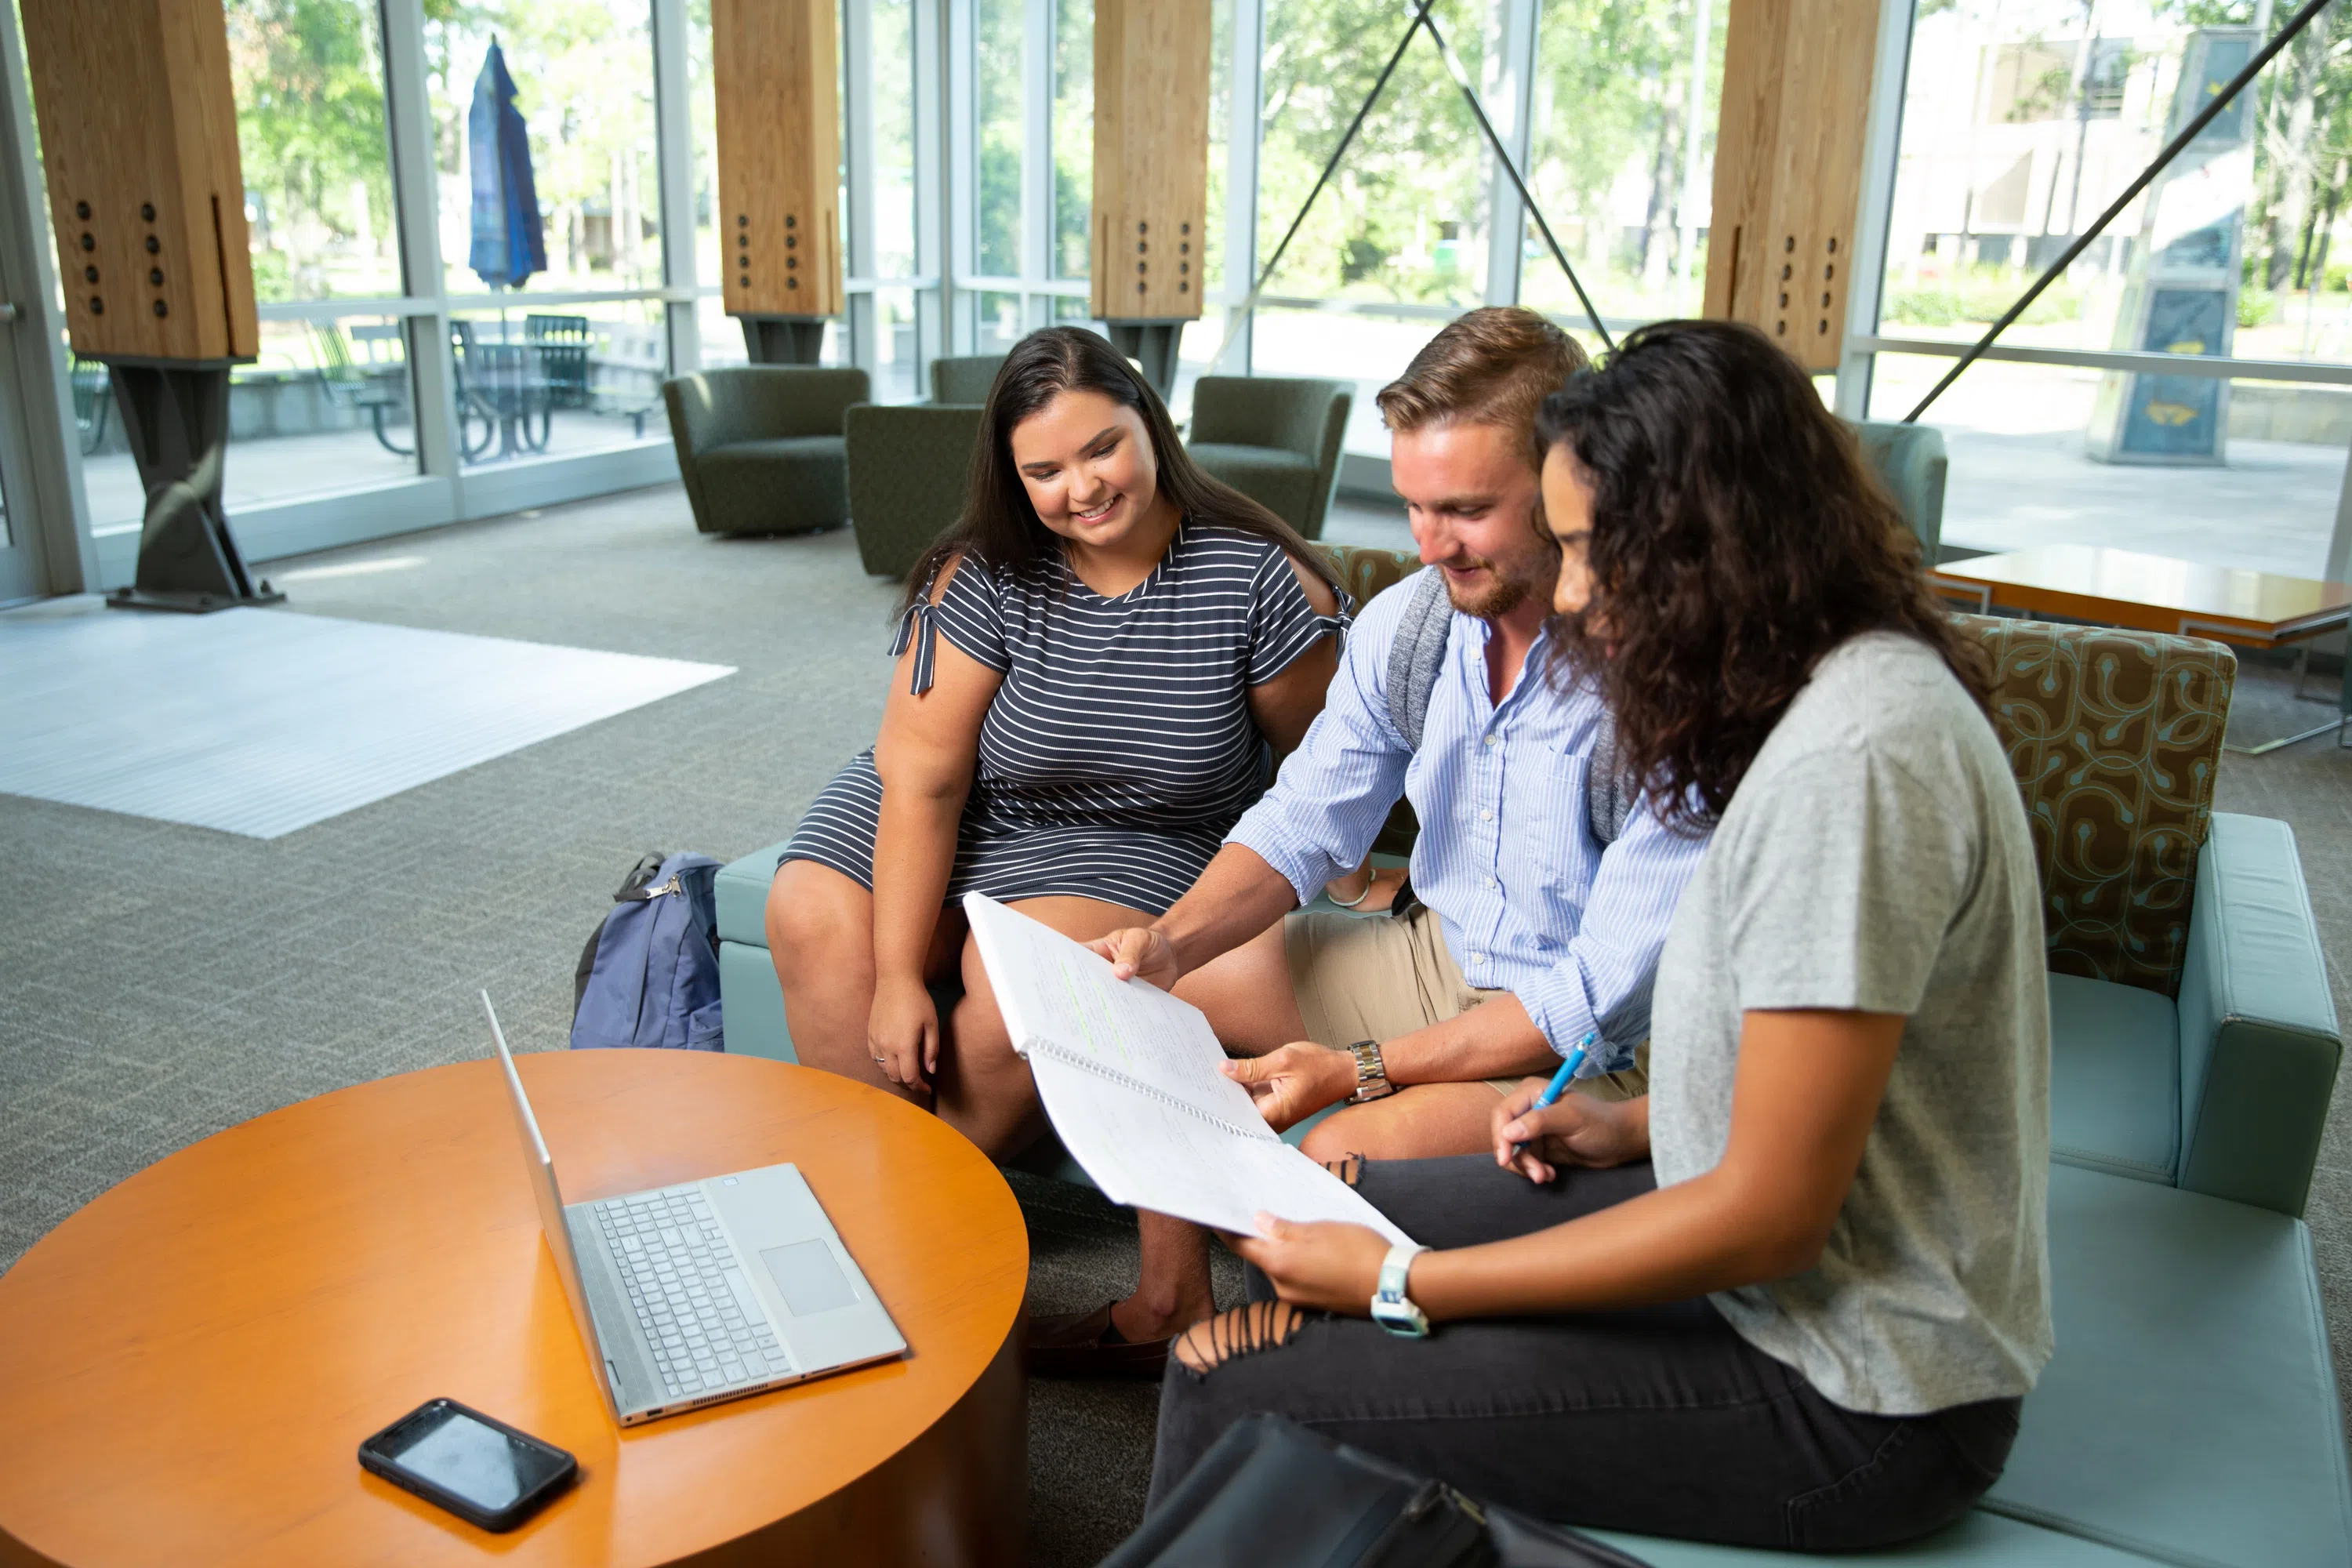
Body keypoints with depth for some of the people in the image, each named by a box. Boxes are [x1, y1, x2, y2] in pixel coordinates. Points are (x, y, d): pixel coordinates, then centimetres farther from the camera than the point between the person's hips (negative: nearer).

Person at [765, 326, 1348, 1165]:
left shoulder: (1255, 575, -16)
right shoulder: (983, 575, -15)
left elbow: (1319, 752, -2)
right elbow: (922, 779, -18)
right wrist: (900, 976, -22)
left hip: (1135, 841, -2)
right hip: (956, 816, 2)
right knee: (814, 919, -21)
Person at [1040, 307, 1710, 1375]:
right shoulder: (1408, 620, -7)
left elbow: (1610, 993, -26)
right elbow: (1303, 825, 4)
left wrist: (1362, 1070, -27)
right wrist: (1168, 941, -15)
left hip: (1603, 1044, -7)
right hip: (1440, 956, 7)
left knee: (1344, 1154, -30)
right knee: (1143, 994, 3)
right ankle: (1170, 1307, 19)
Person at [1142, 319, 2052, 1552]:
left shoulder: (1853, 754, -27)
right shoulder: (1842, 690, 5)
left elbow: (1772, 1217, -25)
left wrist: (1406, 1285, -19)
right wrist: (1636, 1127, 4)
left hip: (1843, 1399, -10)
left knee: (1238, 1385, -11)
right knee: (1323, 1217, 14)